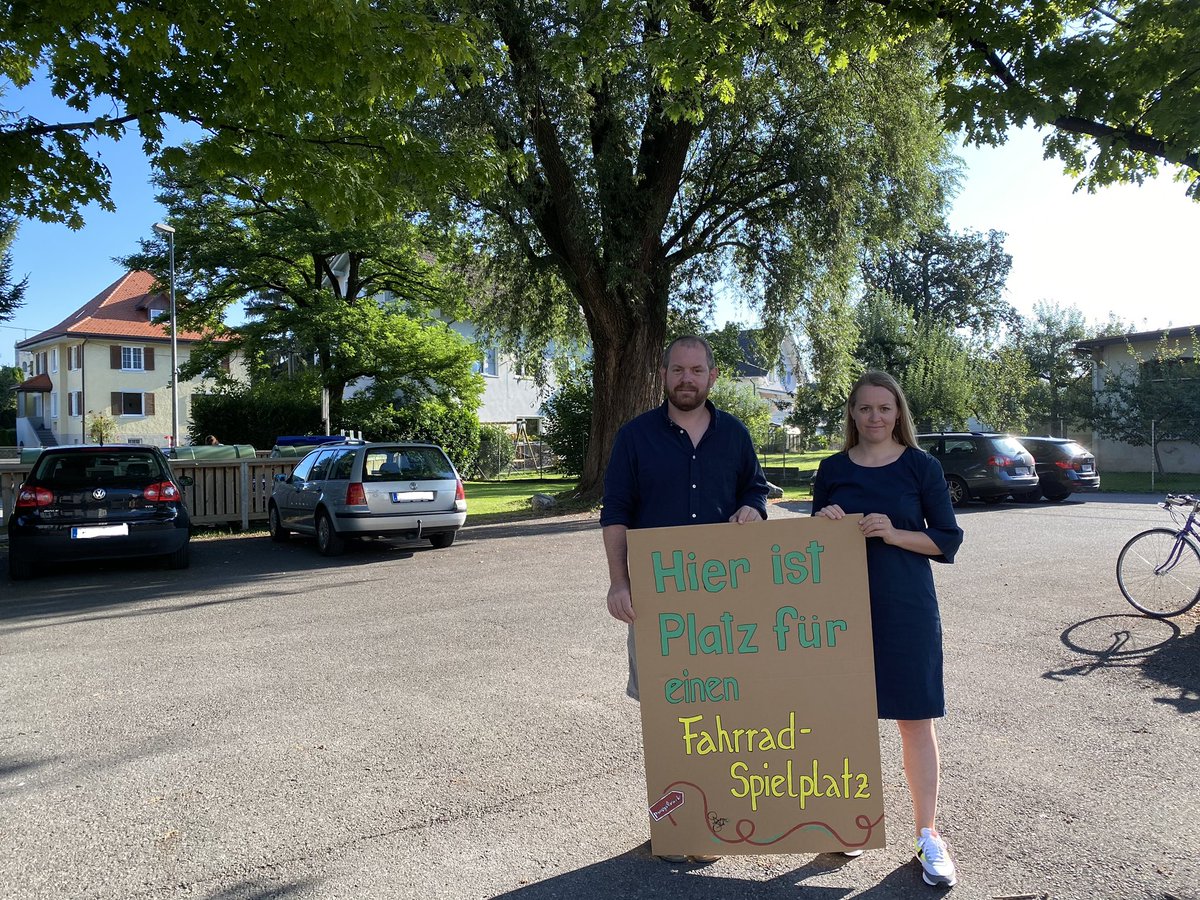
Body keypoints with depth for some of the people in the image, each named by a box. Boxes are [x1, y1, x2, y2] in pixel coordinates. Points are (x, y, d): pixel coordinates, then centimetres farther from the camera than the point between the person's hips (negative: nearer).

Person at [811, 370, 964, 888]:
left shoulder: (922, 467, -1)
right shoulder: (832, 470, 6)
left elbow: (948, 540, -1)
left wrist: (894, 534, -17)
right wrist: (822, 523, -10)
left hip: (907, 611, -2)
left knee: (915, 718, 4)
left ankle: (927, 832, 17)